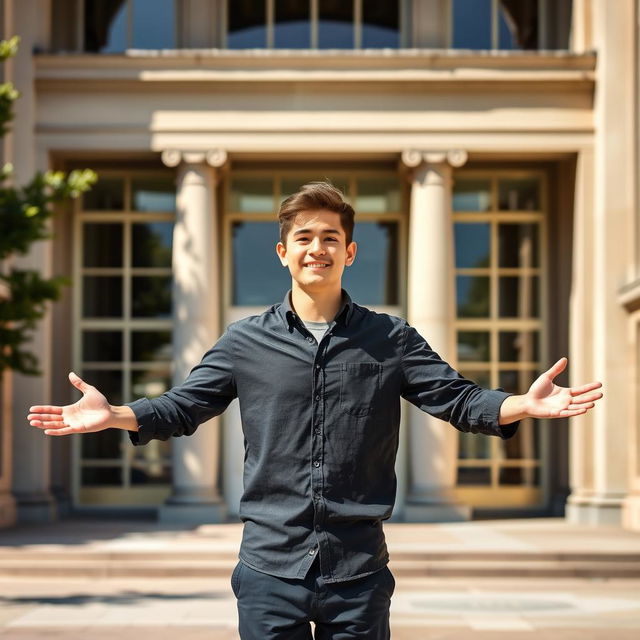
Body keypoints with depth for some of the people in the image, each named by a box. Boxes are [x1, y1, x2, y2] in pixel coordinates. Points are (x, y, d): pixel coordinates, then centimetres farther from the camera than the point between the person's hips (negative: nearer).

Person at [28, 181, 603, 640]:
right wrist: (112, 414, -5)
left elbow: (456, 398, 2)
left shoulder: (390, 339, 5)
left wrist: (525, 404, -16)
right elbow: (184, 407, 10)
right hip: (271, 566, 0)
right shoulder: (244, 342, 6)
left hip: (359, 570, 0)